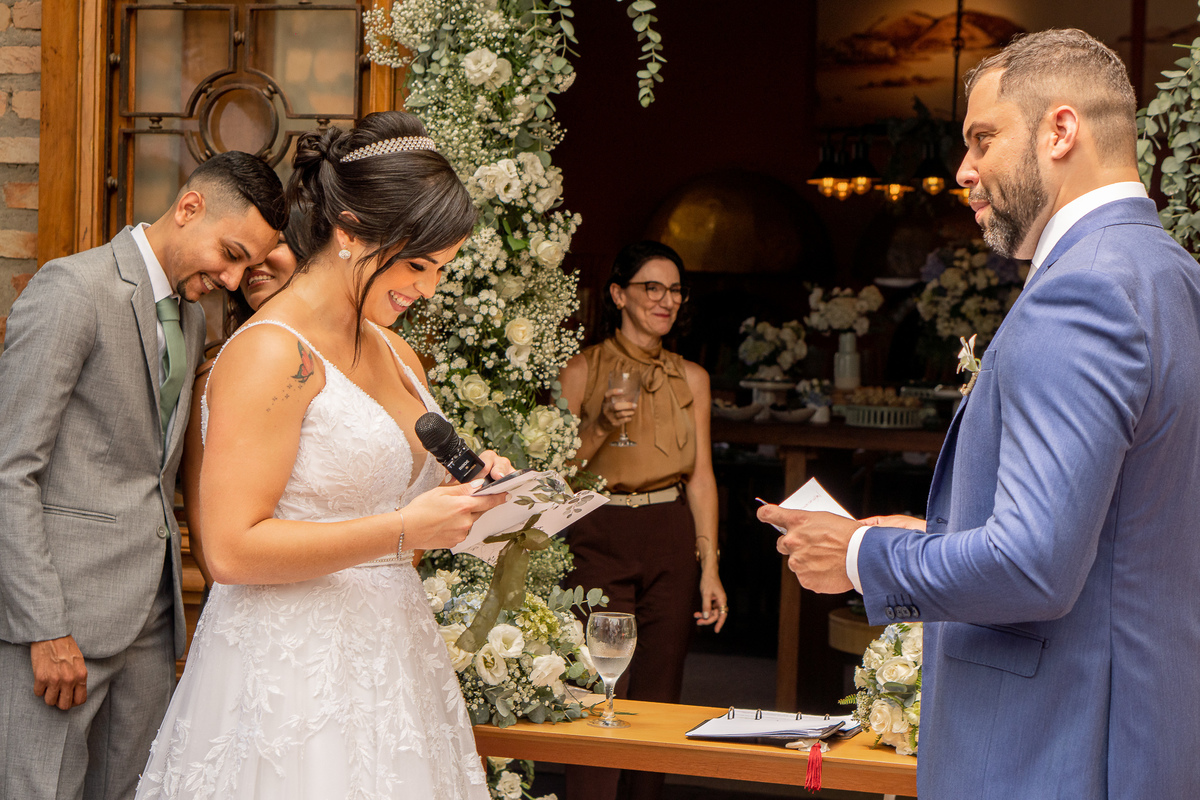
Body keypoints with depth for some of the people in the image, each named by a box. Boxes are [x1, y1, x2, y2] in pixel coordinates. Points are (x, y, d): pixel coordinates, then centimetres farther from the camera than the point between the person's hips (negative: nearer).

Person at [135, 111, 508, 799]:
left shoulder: (398, 354, 13)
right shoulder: (269, 354, -14)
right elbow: (234, 549, -21)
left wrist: (465, 488, 3)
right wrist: (405, 529, -21)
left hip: (389, 658, 8)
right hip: (295, 676, -8)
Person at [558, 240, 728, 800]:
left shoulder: (691, 378, 10)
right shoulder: (582, 370, 0)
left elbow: (700, 477, 9)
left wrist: (710, 568, 3)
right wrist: (601, 426, -18)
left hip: (672, 543, 4)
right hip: (600, 540, -3)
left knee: (659, 699, 6)